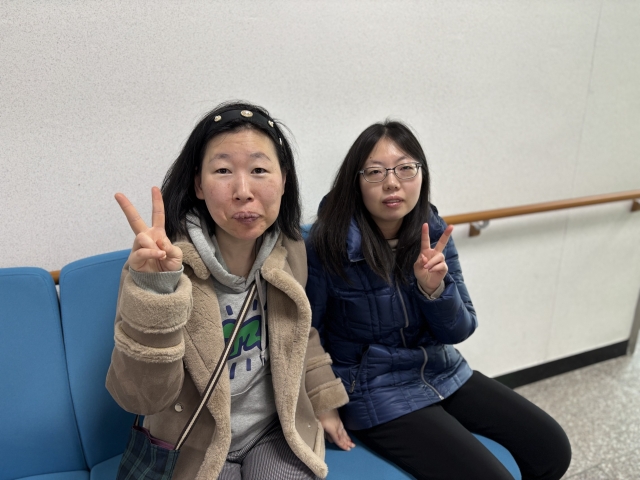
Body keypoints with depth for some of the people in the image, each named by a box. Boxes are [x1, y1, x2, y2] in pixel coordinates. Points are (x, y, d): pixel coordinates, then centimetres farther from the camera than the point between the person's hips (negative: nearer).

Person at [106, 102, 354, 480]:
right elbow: (140, 397, -24)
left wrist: (325, 403, 16)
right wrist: (154, 292, -38)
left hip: (276, 429, 3)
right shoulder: (166, 262, -20)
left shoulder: (290, 250, -8)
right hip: (195, 447, -2)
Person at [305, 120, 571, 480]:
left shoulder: (434, 232, -6)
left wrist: (434, 288, -23)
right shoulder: (327, 247, -21)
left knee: (552, 448, 4)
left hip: (443, 374, 6)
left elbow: (459, 331, -4)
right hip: (375, 391, -5)